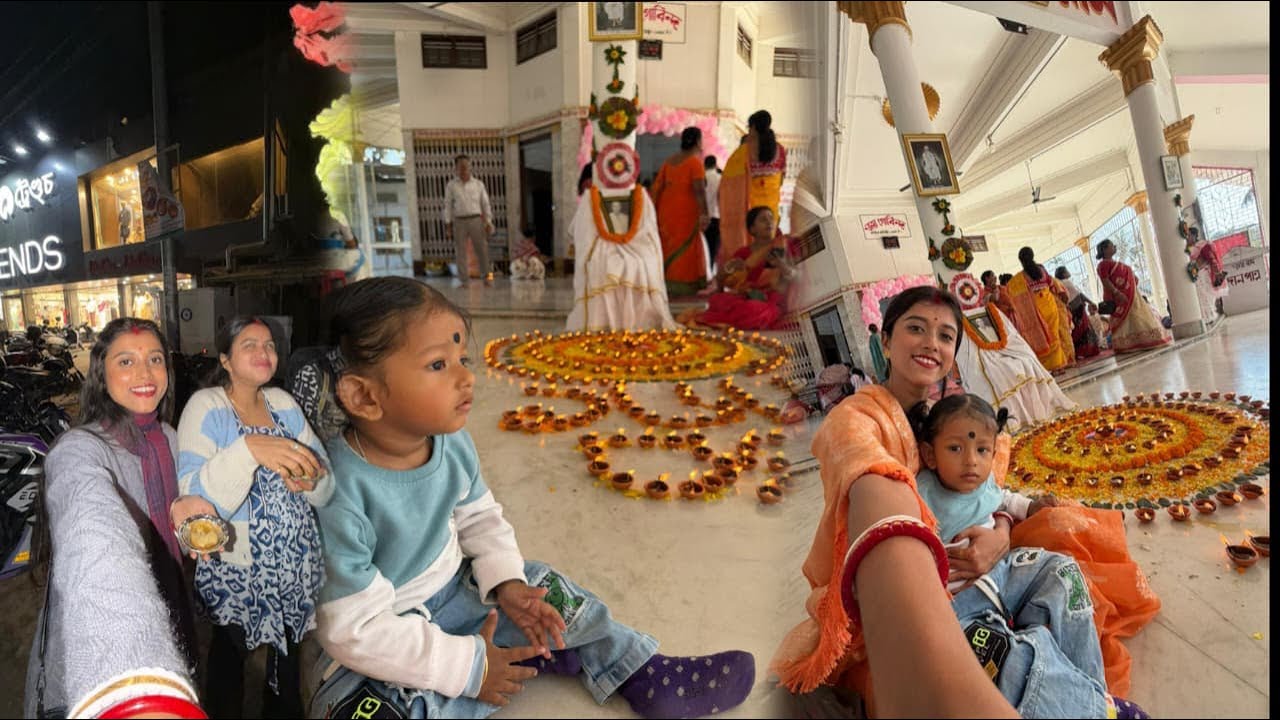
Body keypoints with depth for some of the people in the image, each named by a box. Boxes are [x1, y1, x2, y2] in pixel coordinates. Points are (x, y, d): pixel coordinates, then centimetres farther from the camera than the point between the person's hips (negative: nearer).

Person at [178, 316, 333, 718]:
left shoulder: (284, 403, 1)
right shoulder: (206, 406, -12)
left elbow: (326, 491, 2)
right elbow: (193, 497, -25)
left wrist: (312, 480, -21)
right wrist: (248, 449, -38)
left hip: (295, 563, 4)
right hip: (236, 568, -4)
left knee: (289, 650, 19)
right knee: (230, 654, 15)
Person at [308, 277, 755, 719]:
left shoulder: (451, 441, -13)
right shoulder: (341, 498, -34)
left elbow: (479, 517, 5)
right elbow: (356, 629, -28)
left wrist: (505, 581, -11)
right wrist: (468, 666, -24)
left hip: (454, 592, 6)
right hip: (377, 643, -6)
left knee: (550, 593, 1)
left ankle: (645, 676, 14)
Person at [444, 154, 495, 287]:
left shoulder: (478, 184, 5)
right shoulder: (451, 185, 4)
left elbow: (485, 204, 7)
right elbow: (448, 206, 6)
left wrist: (489, 222, 1)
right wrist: (448, 225, 1)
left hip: (476, 220, 0)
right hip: (459, 222, 0)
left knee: (482, 250, 0)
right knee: (460, 252, 1)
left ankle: (486, 277, 13)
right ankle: (464, 281, 7)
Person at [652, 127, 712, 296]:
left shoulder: (669, 161, 11)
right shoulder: (695, 161, -8)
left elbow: (656, 187, 10)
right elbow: (699, 189, -19)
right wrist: (704, 214, -21)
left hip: (665, 212, 7)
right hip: (685, 214, -7)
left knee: (667, 251, 12)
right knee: (686, 252, -2)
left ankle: (664, 286, 16)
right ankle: (683, 288, -3)